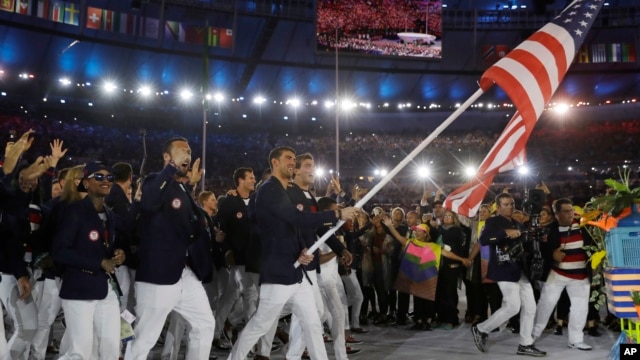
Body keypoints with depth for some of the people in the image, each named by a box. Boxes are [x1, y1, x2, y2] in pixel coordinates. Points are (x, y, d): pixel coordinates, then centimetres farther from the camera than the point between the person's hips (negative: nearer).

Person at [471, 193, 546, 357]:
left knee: (530, 307, 5)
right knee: (513, 306, -12)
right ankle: (481, 329, 4)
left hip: (520, 269, 8)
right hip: (504, 270, -8)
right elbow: (483, 240, -24)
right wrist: (505, 232, -30)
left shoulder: (518, 224, 19)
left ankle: (525, 345, 14)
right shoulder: (493, 222, -5)